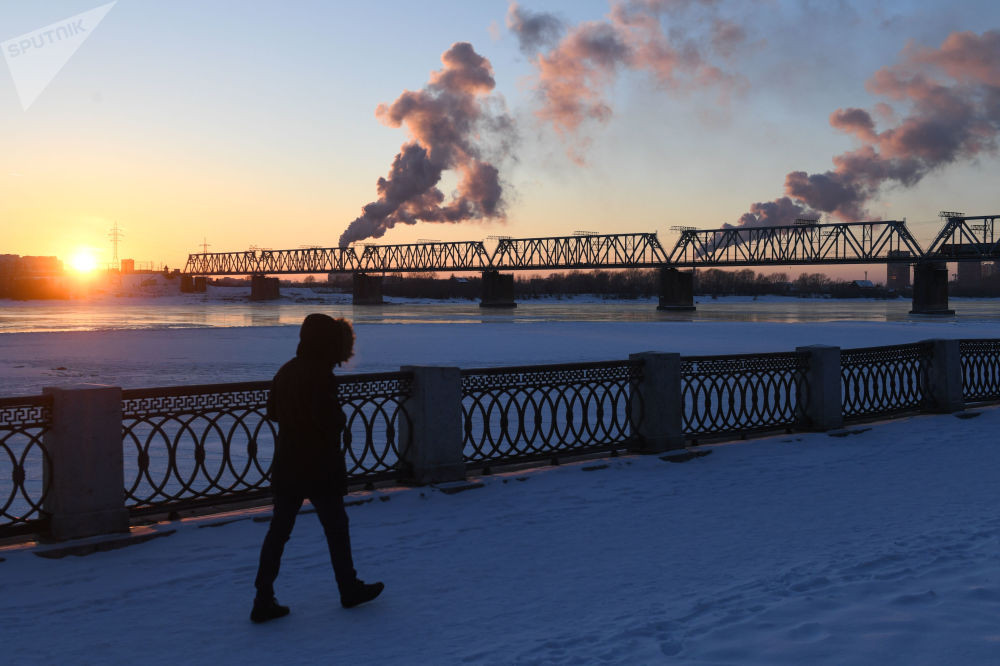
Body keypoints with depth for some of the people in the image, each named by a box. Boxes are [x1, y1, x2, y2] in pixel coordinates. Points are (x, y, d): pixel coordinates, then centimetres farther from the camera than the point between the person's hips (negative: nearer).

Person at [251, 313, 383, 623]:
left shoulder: (286, 371, 7)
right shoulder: (321, 375, -18)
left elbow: (272, 412, 15)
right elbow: (330, 420, -24)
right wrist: (340, 417, -4)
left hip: (286, 466, 7)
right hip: (319, 467, -7)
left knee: (278, 530, 8)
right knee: (336, 528, 10)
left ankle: (263, 600, 6)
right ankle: (349, 589, 26)